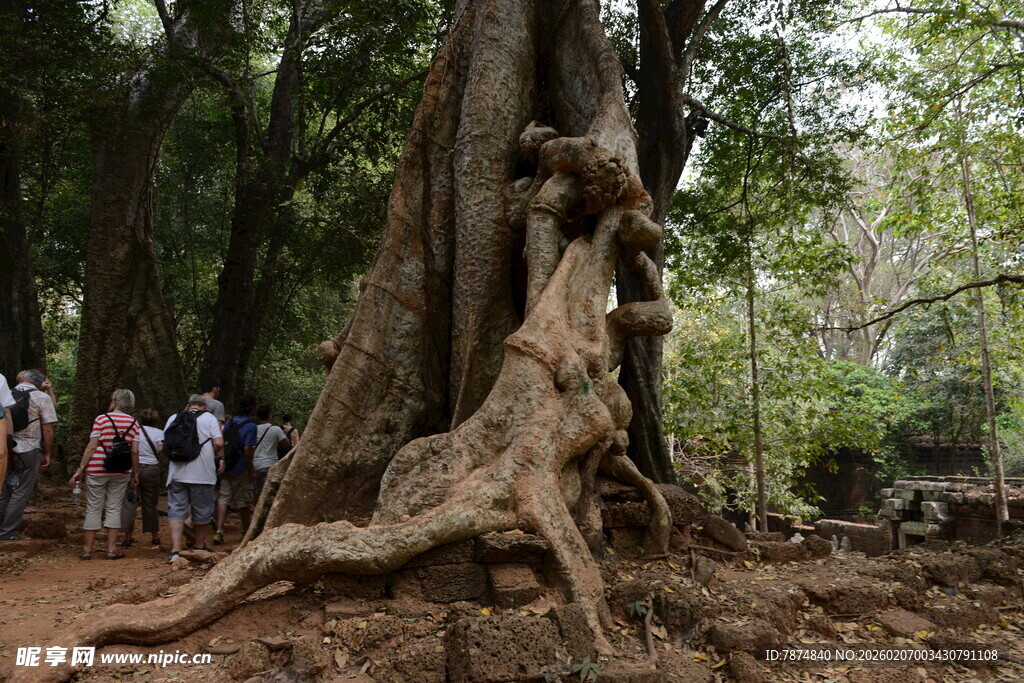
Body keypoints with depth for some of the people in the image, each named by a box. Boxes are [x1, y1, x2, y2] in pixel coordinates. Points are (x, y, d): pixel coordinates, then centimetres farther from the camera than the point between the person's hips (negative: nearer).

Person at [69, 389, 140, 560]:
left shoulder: (101, 419, -4)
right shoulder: (134, 423, 2)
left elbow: (92, 446, -8)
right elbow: (135, 451, -1)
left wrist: (80, 469, -3)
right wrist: (135, 474, 8)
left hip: (97, 470, -1)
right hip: (121, 472, 2)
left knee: (93, 509, 7)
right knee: (114, 508, 8)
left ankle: (87, 549, 12)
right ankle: (112, 548, 8)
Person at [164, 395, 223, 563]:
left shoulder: (174, 418, 10)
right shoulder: (208, 418, 0)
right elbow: (219, 443, -10)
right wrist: (220, 458, 8)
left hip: (177, 473, 3)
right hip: (202, 474, -2)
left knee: (176, 510, 4)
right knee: (202, 511, 12)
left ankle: (175, 550, -7)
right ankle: (200, 546, 25)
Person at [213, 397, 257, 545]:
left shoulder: (229, 423, 8)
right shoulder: (250, 426, -14)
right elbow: (247, 450, -18)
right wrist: (250, 471, -10)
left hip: (225, 466, 5)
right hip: (240, 469, -5)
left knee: (223, 498, 7)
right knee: (243, 500, 9)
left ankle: (219, 531, -5)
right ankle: (246, 531, 24)